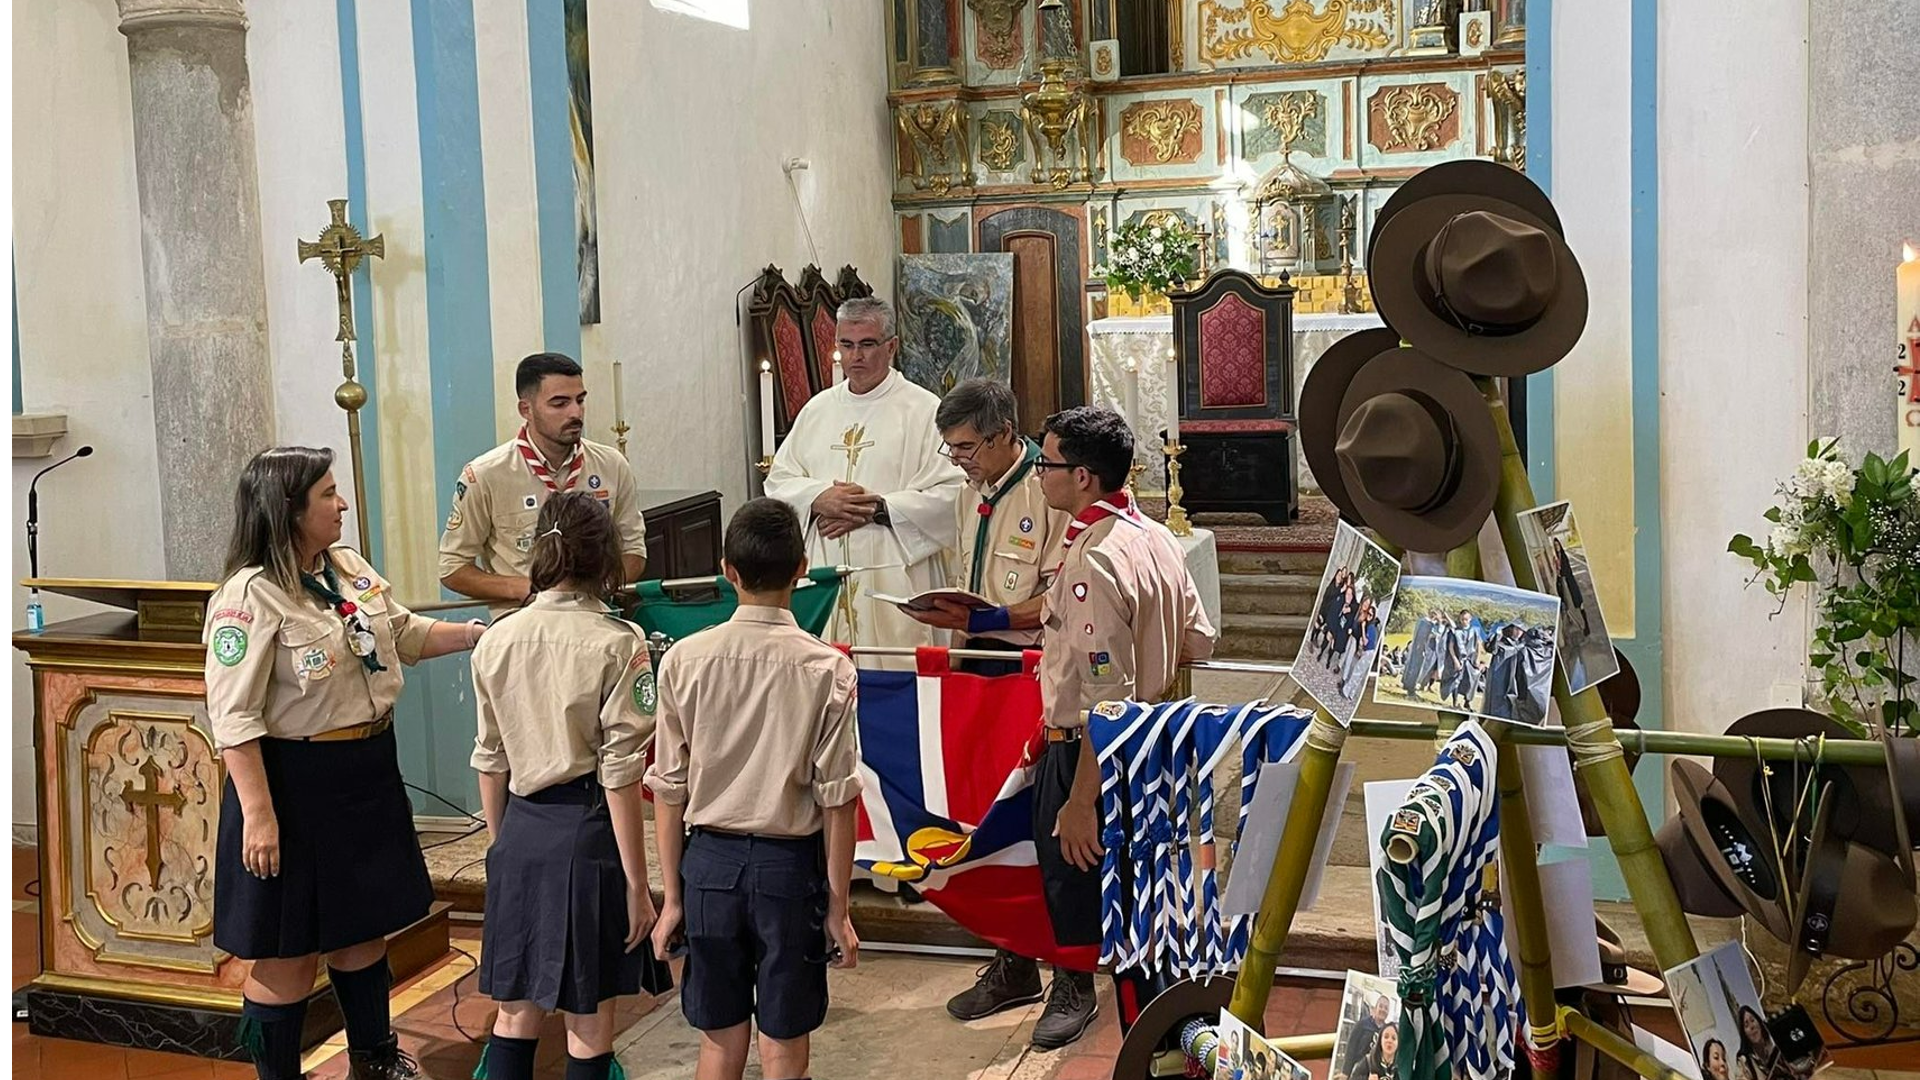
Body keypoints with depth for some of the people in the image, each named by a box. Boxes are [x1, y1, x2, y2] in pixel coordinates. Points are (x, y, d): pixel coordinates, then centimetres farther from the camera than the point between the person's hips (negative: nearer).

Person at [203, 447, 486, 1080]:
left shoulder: (350, 568, 5)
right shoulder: (249, 598, -19)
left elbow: (405, 635, 20)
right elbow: (234, 718, -21)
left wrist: (480, 633, 9)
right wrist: (259, 815, -23)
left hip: (368, 775, 8)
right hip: (295, 783, -8)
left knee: (364, 927, 21)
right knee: (289, 948, 5)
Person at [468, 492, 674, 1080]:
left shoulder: (497, 640, 2)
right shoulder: (617, 643, -11)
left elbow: (490, 761, 8)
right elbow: (620, 773, -12)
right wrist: (636, 882, -7)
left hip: (520, 832, 4)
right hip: (587, 832, -4)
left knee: (517, 1010, 15)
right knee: (590, 1021, 7)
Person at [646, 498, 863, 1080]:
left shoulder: (684, 660, -5)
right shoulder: (826, 669, -11)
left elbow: (669, 791, -1)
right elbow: (837, 800, -9)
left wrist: (673, 896, 8)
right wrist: (838, 908, 0)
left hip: (709, 862, 2)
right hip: (789, 864, -2)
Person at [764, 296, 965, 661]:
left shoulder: (924, 410, -1)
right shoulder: (817, 410, 15)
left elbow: (949, 494, -9)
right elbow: (778, 481, 13)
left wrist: (876, 509, -14)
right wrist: (820, 499, -8)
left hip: (894, 576, -4)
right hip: (823, 574, 4)